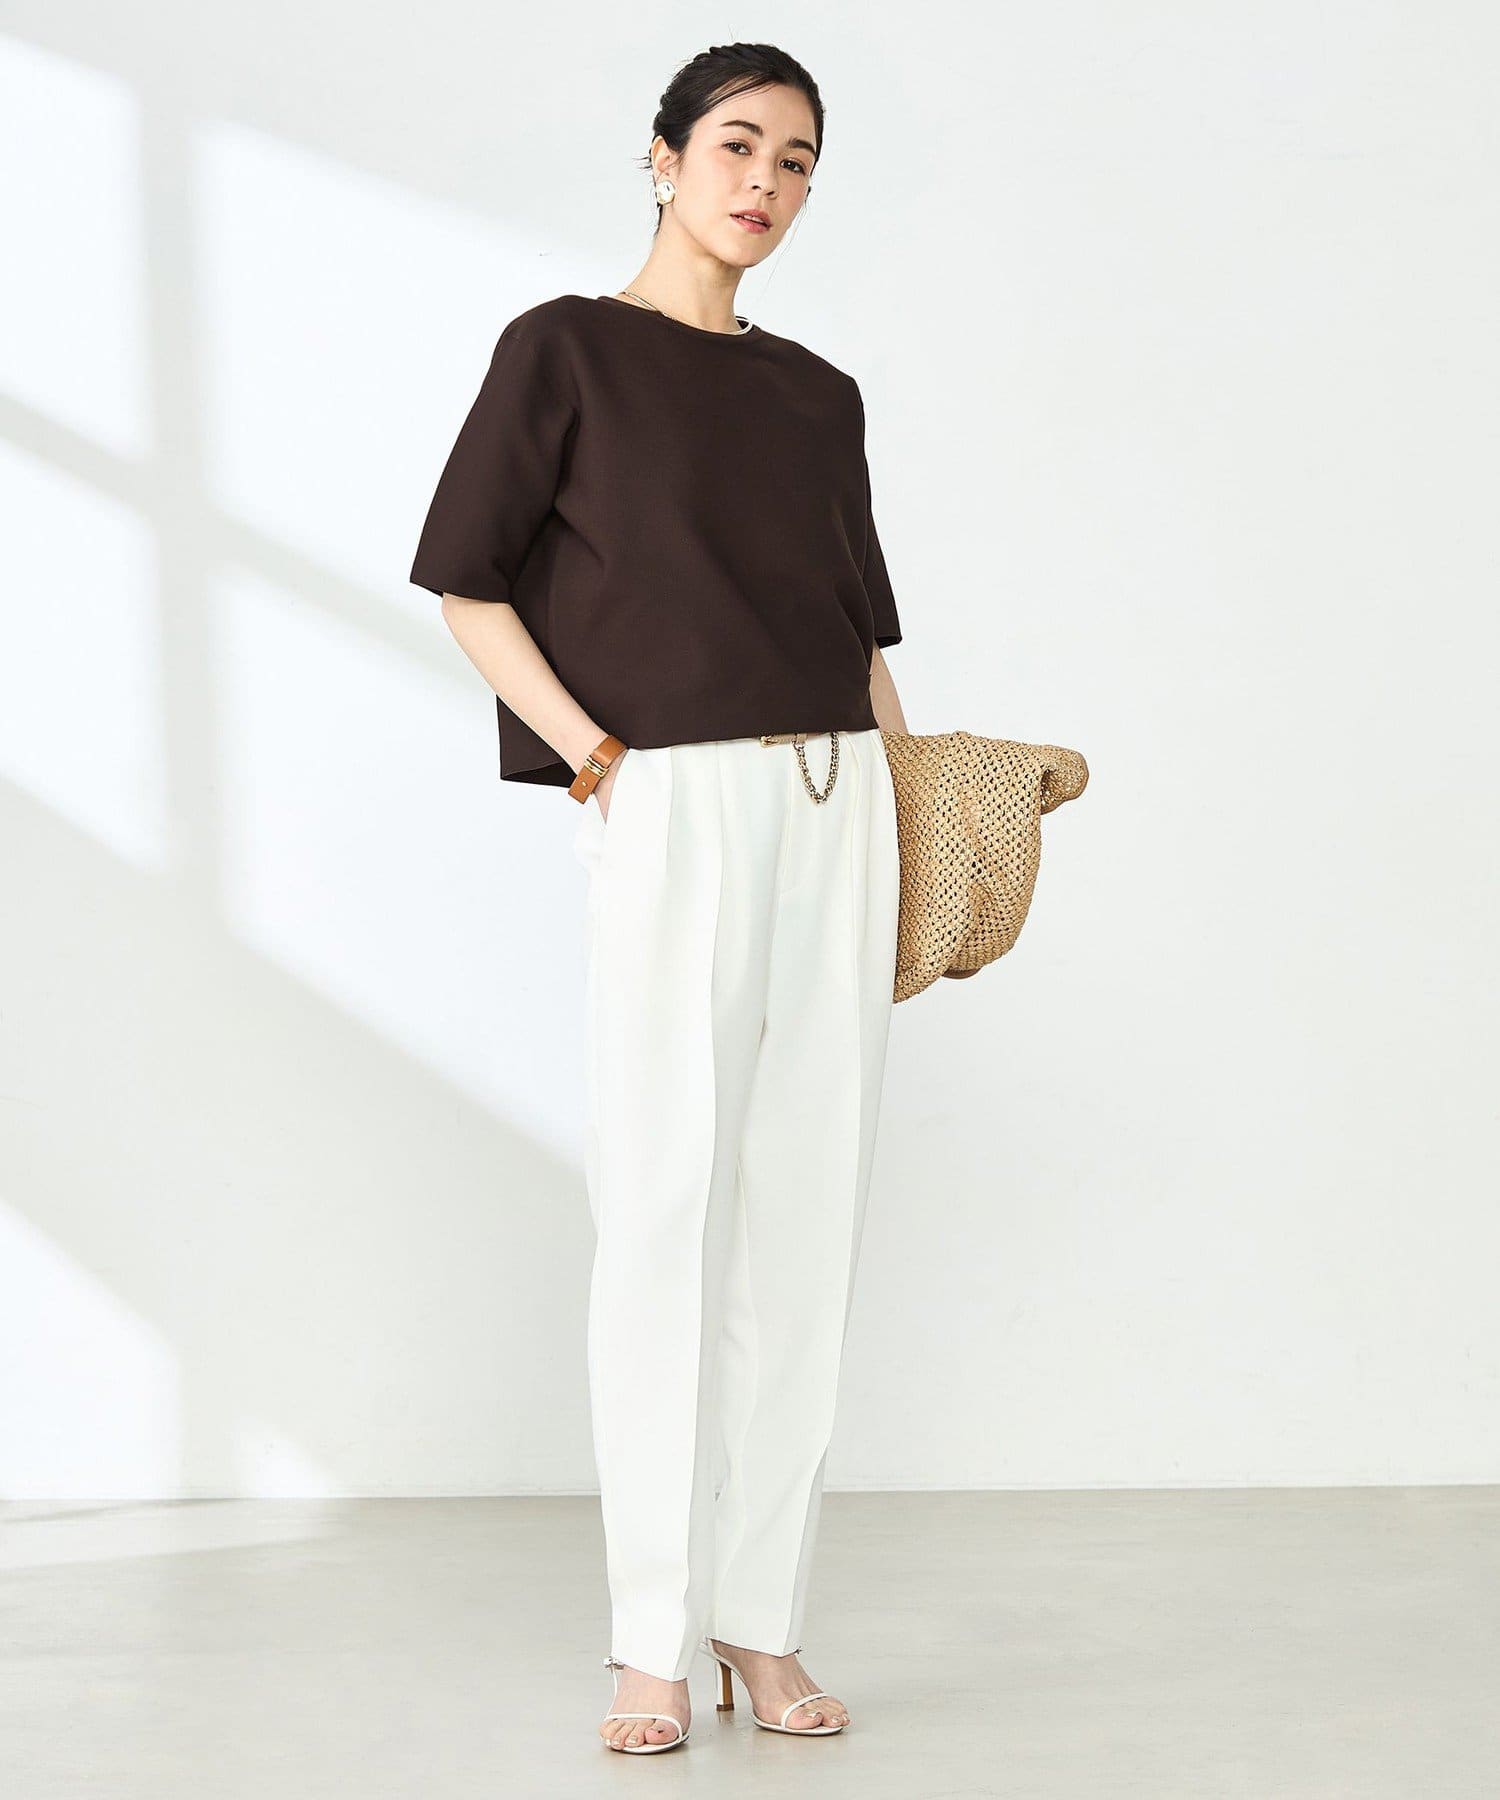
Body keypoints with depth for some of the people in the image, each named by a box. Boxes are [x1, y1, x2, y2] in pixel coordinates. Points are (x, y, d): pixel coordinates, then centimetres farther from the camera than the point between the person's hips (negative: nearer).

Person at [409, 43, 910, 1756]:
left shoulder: (819, 394, 17)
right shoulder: (567, 349, 3)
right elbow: (468, 581, 0)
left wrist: (910, 806, 12)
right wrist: (589, 757, -8)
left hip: (835, 811, 5)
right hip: (669, 806, -5)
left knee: (807, 1209, 3)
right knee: (664, 1208, -6)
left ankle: (764, 1619, 10)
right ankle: (652, 1641, 1)